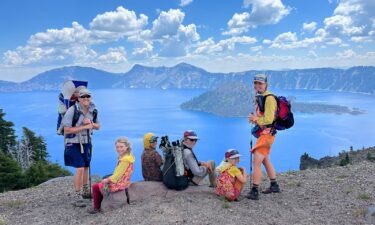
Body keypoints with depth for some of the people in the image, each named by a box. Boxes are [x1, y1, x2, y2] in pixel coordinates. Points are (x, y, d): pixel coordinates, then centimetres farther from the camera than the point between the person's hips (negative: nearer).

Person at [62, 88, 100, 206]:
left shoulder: (93, 110, -2)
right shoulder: (72, 110, -19)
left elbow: (98, 126, 8)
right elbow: (67, 130, -21)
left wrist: (91, 123, -14)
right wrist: (84, 126, -24)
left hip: (87, 143, 6)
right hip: (74, 144, -6)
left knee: (86, 167, 18)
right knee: (80, 169, -13)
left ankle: (85, 191, 36)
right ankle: (77, 197, 0)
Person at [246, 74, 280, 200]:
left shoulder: (269, 98, -17)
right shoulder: (259, 98, 13)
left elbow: (268, 119, -23)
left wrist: (255, 119, -11)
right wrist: (254, 119, 3)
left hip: (267, 134, -11)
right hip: (263, 133, 11)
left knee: (257, 161, -13)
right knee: (265, 160, 22)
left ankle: (254, 192, -9)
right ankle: (274, 186, 37)